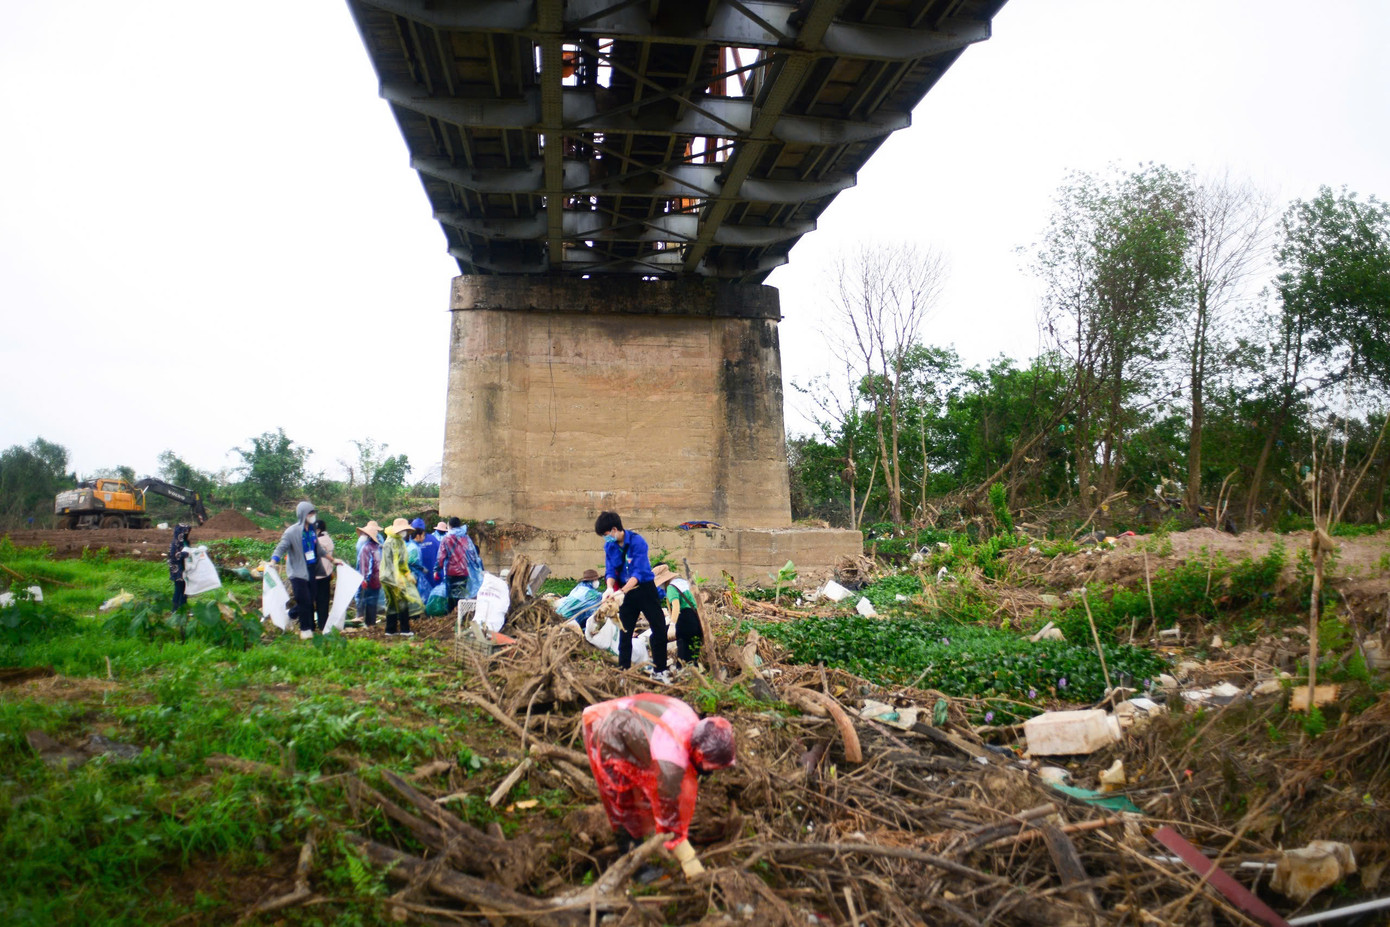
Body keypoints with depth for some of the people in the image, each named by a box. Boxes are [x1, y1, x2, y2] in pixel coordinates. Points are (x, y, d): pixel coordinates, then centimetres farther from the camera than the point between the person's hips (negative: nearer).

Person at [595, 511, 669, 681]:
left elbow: (639, 572, -27)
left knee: (659, 629, -2)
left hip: (644, 588, -4)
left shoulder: (637, 541, -22)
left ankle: (658, 671, 8)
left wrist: (622, 591, -37)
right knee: (625, 633, 8)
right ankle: (623, 671, 16)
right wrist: (610, 588, -24)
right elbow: (610, 570, -2)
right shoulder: (609, 546, -4)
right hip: (625, 591, 4)